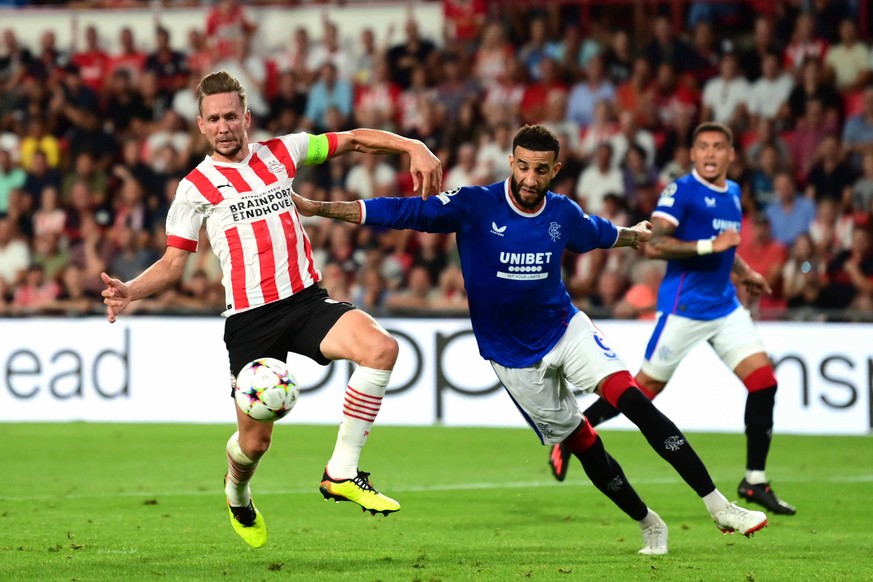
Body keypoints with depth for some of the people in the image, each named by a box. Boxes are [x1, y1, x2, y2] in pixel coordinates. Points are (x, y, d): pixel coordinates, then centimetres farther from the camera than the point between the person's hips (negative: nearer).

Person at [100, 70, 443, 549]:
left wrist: (413, 147, 1)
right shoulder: (196, 186, 3)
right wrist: (128, 291, -14)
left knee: (380, 347, -26)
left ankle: (342, 473, -15)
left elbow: (354, 140, 15)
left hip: (306, 299, 2)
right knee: (255, 441, -1)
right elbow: (173, 262, 4)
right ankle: (237, 495, 39)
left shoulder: (281, 152, 9)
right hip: (250, 320, -2)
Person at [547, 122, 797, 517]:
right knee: (645, 388, 0)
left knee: (763, 381, -4)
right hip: (684, 308, -7)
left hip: (725, 306, 7)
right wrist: (709, 246, -27)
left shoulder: (732, 193, 12)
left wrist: (744, 272, 21)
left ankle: (755, 481, 3)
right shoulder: (681, 191, -13)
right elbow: (653, 244, -24)